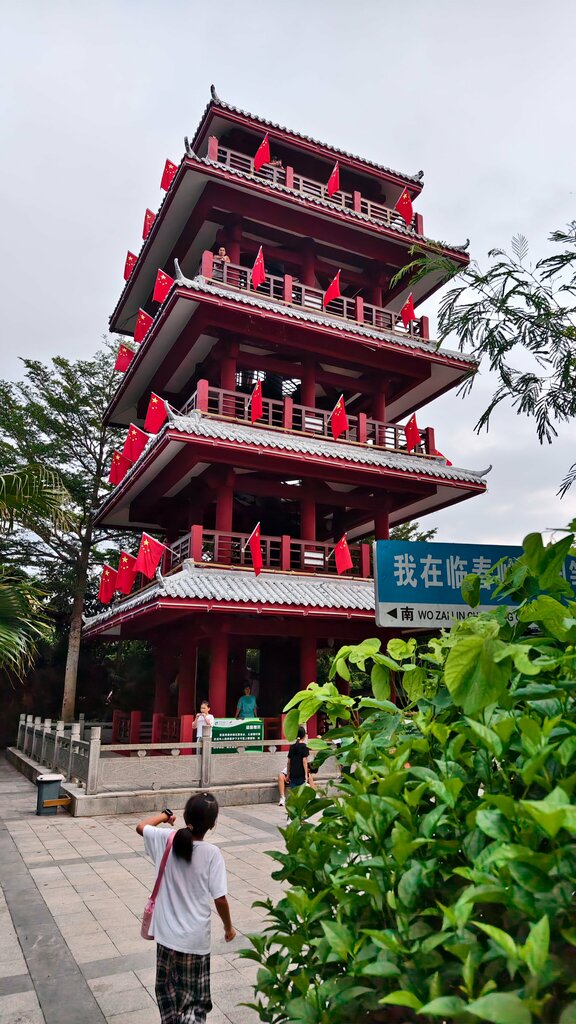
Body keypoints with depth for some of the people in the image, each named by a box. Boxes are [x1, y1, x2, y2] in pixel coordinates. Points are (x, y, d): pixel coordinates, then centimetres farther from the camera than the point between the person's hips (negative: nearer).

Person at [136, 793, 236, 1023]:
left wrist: (164, 815, 21)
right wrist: (229, 927, 3)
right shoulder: (212, 853, -19)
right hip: (196, 940, -3)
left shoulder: (167, 840, -13)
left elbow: (140, 827, 6)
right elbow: (220, 899, -14)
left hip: (167, 935, 3)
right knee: (195, 1000, 16)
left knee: (168, 992, 26)